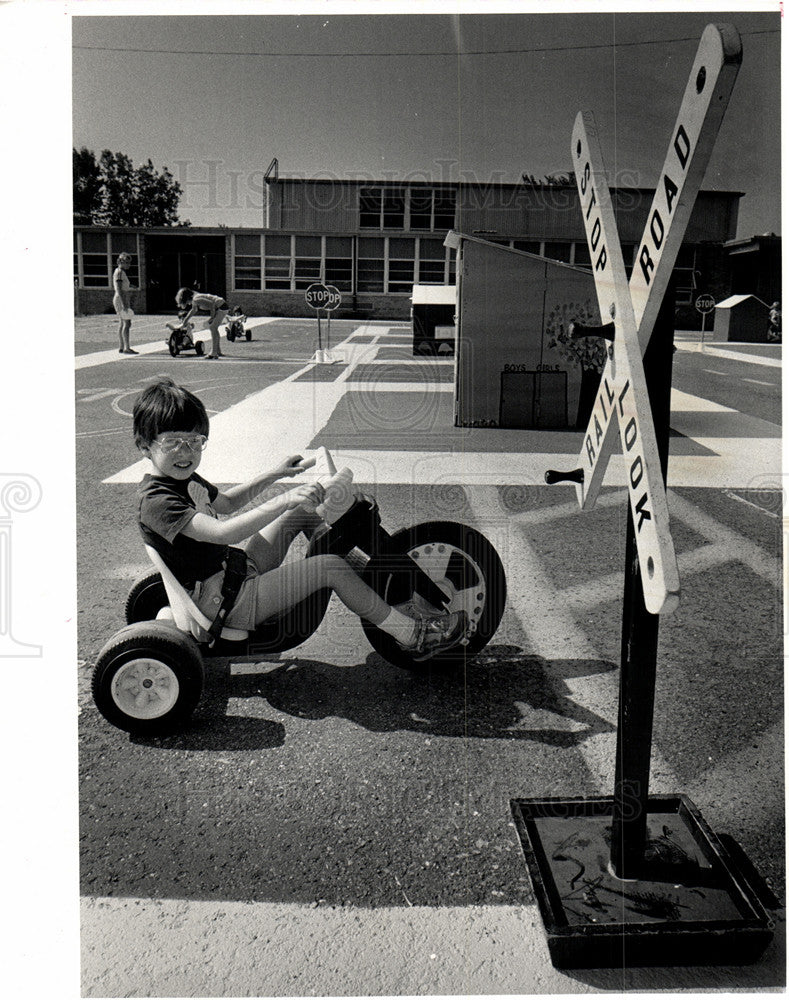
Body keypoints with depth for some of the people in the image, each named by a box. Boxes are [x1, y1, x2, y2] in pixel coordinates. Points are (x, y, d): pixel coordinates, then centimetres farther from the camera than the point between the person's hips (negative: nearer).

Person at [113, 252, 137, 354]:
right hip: (121, 299, -10)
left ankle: (122, 348, 9)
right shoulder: (119, 272, -12)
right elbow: (119, 289, -20)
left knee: (121, 324, 8)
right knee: (127, 323, -14)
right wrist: (124, 304, -25)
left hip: (123, 299, 10)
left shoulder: (121, 272, 18)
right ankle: (127, 348, -18)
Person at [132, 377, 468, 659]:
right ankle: (415, 636, -11)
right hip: (225, 603, -10)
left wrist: (274, 474, 17)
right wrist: (284, 501, -43)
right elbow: (220, 532, -38)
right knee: (329, 567, -20)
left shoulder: (185, 479, 8)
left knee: (303, 511, 14)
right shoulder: (155, 501, -24)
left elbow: (226, 502, 26)